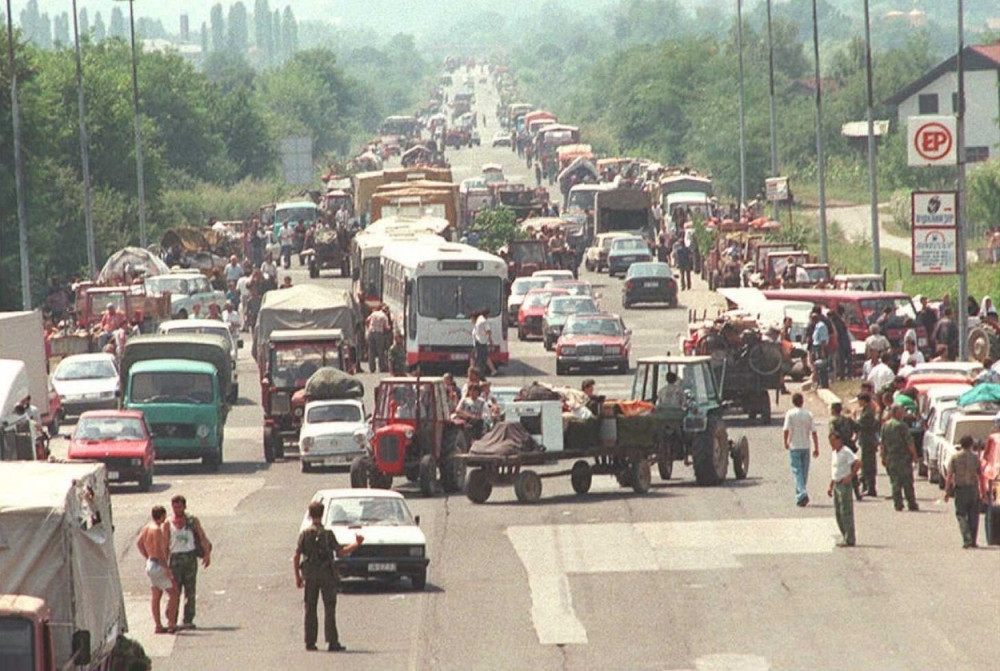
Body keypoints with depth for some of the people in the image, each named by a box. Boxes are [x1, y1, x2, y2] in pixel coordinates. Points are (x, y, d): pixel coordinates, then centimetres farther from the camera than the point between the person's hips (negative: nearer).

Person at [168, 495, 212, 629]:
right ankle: (171, 620, -2)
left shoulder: (193, 521, 7)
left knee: (190, 591, 0)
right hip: (175, 558, 0)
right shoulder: (169, 524, 8)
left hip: (190, 557, 0)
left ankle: (188, 621, 3)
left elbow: (203, 538, 1)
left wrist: (207, 554, -12)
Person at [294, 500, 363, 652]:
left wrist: (298, 577, 7)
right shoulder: (327, 534, -8)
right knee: (329, 609, -2)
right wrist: (356, 544, 5)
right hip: (326, 574, -3)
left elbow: (296, 557, -2)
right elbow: (340, 552, -8)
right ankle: (332, 642, -8)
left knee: (310, 609, 9)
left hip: (309, 575, 3)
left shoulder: (304, 534, 0)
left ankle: (310, 642, 9)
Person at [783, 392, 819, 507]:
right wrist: (816, 448, 5)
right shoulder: (808, 414, 2)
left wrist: (786, 442, 2)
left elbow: (786, 430, -15)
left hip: (794, 447, -3)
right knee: (804, 472, 13)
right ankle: (800, 494, 22)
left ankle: (802, 494, -23)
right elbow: (813, 432, 0)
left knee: (797, 471, -5)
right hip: (805, 446, 3)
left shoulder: (790, 414, -7)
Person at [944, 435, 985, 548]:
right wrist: (983, 492, 7)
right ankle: (973, 541, 13)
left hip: (960, 489, -1)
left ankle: (966, 540, -12)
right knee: (973, 516, 10)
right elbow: (980, 476, 0)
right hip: (973, 489, 1)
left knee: (961, 515, 2)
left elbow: (949, 476, -6)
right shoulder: (975, 457, 0)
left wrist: (947, 491, -2)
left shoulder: (954, 457, -3)